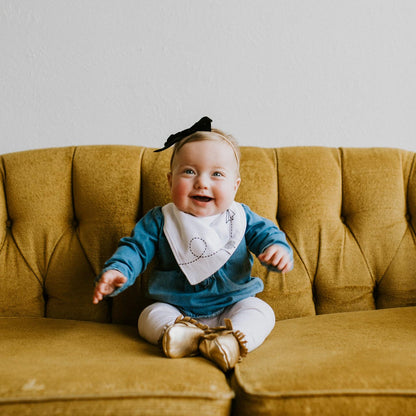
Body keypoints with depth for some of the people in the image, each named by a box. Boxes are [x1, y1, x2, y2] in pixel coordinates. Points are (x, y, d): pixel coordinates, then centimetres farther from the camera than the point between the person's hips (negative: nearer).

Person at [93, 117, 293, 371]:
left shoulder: (241, 217, 0)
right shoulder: (160, 220, -2)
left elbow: (265, 233, 1)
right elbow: (135, 248, -2)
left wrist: (279, 248, -24)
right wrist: (116, 271, -22)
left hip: (233, 306, 1)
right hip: (175, 309, 0)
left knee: (262, 312, -23)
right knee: (149, 317, -22)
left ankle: (231, 340, -46)